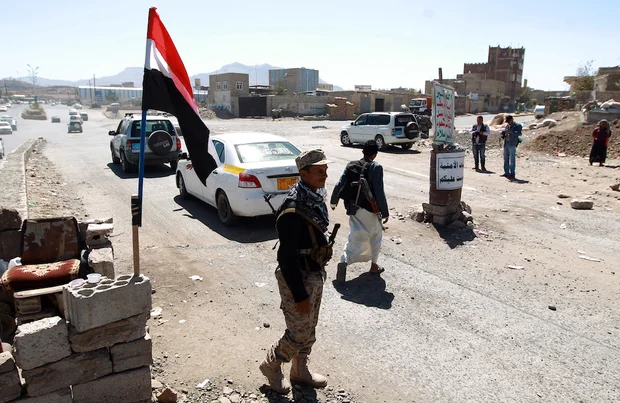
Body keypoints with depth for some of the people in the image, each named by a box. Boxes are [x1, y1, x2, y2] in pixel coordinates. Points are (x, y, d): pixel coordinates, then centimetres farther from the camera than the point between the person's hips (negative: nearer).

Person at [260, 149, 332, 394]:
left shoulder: (316, 199, 1)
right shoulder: (293, 209, -27)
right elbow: (287, 257, -26)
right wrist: (299, 295, -22)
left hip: (315, 275, 9)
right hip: (298, 279, -8)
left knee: (309, 329, 21)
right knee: (299, 333, 6)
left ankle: (300, 371, 40)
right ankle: (271, 366, 31)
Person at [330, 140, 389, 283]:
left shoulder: (351, 165, 1)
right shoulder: (376, 168, -13)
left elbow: (340, 185, 2)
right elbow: (379, 192, -16)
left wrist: (333, 201, 17)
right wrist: (385, 212, -8)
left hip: (353, 209, 4)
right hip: (370, 210, -4)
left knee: (355, 237, 11)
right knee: (376, 236, 19)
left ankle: (344, 261, -10)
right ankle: (374, 265, 26)